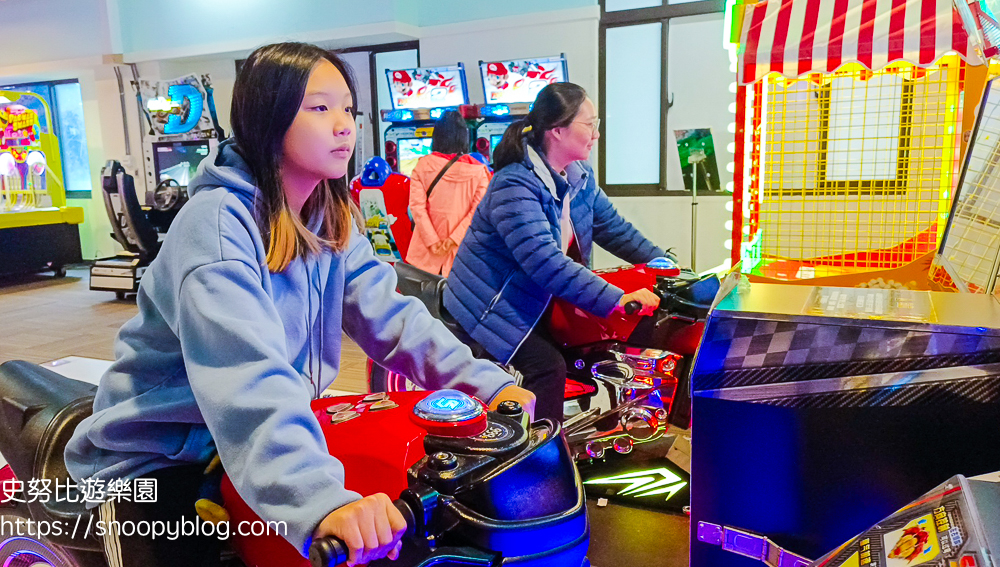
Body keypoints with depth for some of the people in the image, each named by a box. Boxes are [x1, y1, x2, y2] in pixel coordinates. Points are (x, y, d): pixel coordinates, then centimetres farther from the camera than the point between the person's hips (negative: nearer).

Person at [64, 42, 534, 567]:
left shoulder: (330, 221, -1)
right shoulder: (217, 222, -26)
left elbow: (390, 316, -11)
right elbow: (246, 376, -40)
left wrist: (488, 385, -22)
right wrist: (322, 500, -53)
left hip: (266, 444, 6)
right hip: (153, 459, -6)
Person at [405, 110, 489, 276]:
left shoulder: (422, 166, -1)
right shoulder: (478, 170, -3)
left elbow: (417, 206, -8)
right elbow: (478, 210, -10)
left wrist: (433, 242, -8)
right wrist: (455, 239, -10)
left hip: (427, 254, 1)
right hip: (462, 253, 0)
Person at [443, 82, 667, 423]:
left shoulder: (579, 177, 3)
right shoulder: (515, 186, -27)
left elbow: (612, 227, 9)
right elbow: (545, 262, -36)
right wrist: (616, 300, -38)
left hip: (538, 303, 9)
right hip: (491, 310, -9)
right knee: (548, 368, -23)